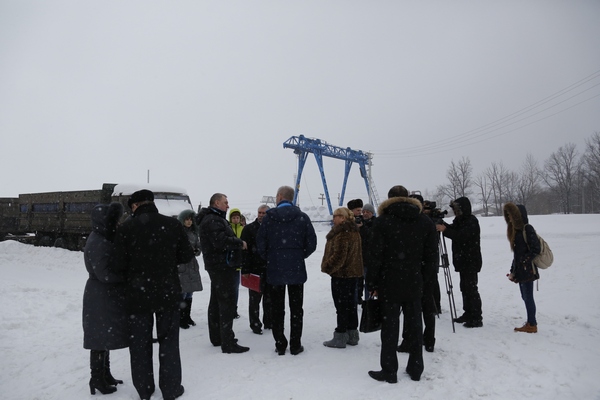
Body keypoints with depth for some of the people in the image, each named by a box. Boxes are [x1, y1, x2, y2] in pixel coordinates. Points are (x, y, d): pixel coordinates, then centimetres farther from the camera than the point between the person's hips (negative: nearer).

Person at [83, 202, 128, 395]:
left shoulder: (103, 239, 9)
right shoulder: (98, 243, -20)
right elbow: (104, 274, -23)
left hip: (109, 296, 10)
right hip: (101, 297, -9)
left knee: (106, 338, 18)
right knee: (100, 340, 3)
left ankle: (105, 375, 31)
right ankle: (97, 380, 17)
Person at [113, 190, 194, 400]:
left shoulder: (125, 228, -10)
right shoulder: (172, 223, -6)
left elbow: (120, 264, -10)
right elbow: (187, 255, -1)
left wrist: (134, 271, 11)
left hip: (137, 293, -1)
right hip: (168, 292, 1)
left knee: (140, 342, 14)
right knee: (168, 341, 13)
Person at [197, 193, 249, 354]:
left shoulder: (212, 219, 19)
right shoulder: (213, 220, -17)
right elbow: (221, 242, -28)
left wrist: (238, 243, 5)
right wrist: (240, 243, -15)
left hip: (217, 266, 12)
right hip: (222, 266, -12)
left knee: (216, 302, 16)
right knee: (227, 303, -9)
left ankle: (216, 337, 28)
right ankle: (228, 343, -6)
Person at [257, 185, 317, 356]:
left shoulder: (269, 217, -5)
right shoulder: (302, 217, -3)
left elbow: (260, 243, -6)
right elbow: (311, 244, -3)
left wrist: (269, 258, 11)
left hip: (275, 269, 0)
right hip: (296, 269, 1)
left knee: (277, 308, 10)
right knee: (296, 308, 10)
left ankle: (280, 345, 15)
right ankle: (295, 345, 14)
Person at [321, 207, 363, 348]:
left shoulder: (342, 233, -19)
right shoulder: (354, 231, 12)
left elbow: (338, 256, -24)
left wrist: (327, 267, -12)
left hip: (341, 274, -10)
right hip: (353, 272, 10)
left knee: (341, 305, -2)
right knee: (351, 303, 15)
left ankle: (340, 337, 6)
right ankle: (352, 335, 24)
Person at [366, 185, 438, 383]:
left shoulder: (382, 221, -8)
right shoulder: (425, 222, 5)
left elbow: (375, 257, -10)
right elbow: (432, 256, 5)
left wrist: (373, 283, -2)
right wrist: (422, 278, 12)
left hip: (389, 284, -4)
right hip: (414, 284, 4)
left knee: (390, 328, 4)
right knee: (414, 326, 14)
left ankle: (389, 371, 11)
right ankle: (416, 369, 24)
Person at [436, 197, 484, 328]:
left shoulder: (471, 221, -14)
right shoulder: (460, 220, 14)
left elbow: (461, 236, -25)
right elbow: (453, 230, 14)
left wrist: (445, 230, -29)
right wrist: (442, 224, -2)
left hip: (471, 261, -9)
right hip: (463, 260, 10)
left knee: (471, 288, -8)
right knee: (465, 287, 14)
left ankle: (477, 318, -3)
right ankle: (468, 313, 24)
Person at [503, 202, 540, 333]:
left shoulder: (527, 229, -12)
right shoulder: (516, 229, 14)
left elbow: (536, 249, -16)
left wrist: (524, 262, -15)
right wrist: (513, 270, 13)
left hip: (527, 270, -9)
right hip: (520, 271, 9)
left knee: (528, 297, -2)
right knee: (525, 297, 12)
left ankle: (532, 325, 6)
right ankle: (530, 323, 20)